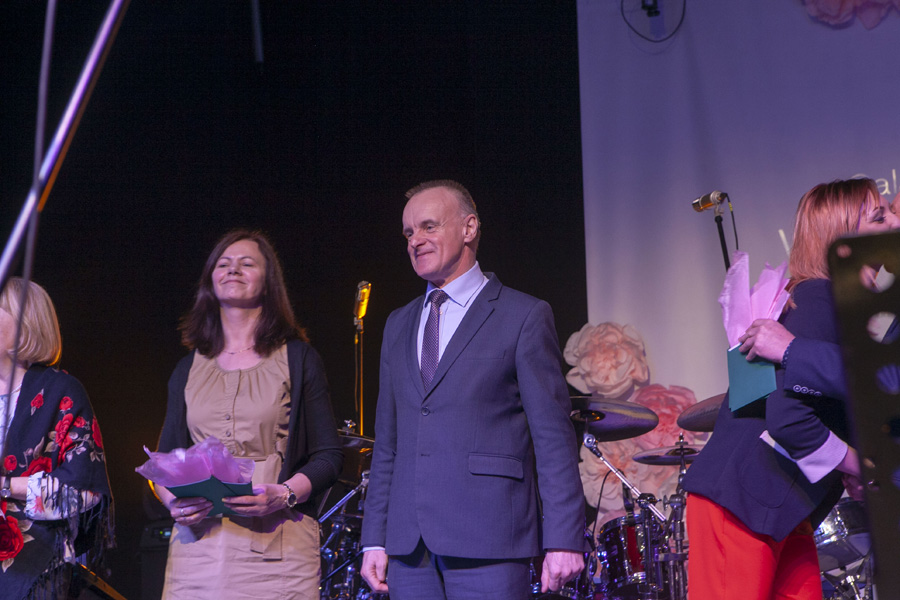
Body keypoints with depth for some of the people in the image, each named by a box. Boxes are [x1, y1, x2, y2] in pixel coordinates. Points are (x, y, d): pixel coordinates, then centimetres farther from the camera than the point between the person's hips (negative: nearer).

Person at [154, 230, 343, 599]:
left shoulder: (298, 359, 7)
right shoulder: (190, 368, 18)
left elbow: (328, 455, 3)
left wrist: (284, 495, -14)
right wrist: (172, 500, -2)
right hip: (199, 540, 3)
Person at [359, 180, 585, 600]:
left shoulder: (524, 316, 1)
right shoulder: (399, 324, 18)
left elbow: (553, 436, -5)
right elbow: (387, 442, 17)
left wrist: (563, 539, -11)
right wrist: (374, 538, 10)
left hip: (488, 544, -5)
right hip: (410, 548, 5)